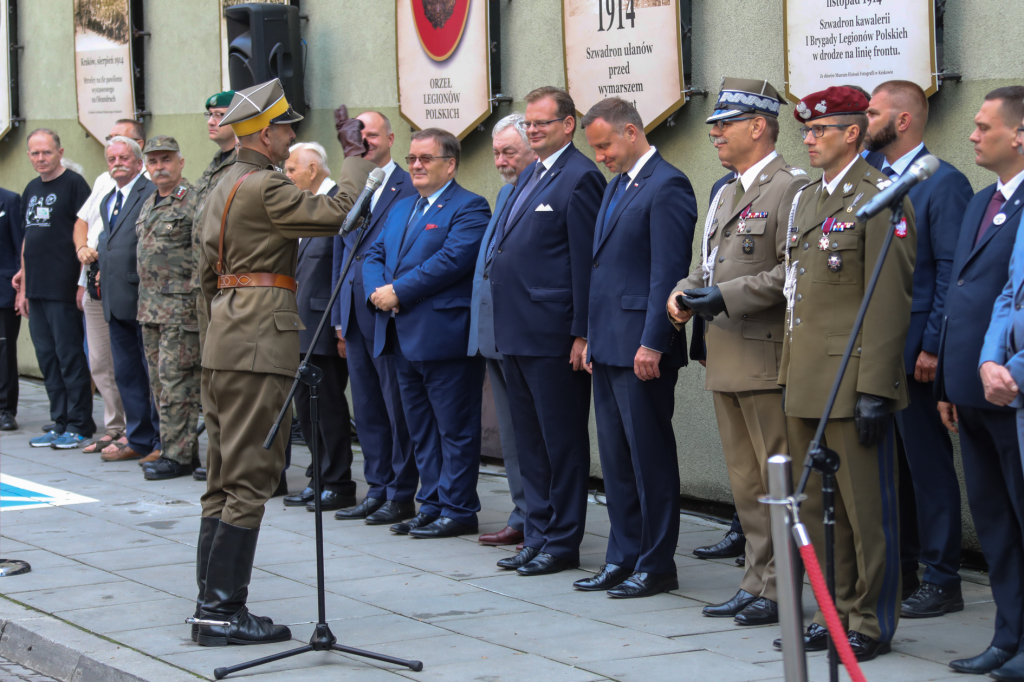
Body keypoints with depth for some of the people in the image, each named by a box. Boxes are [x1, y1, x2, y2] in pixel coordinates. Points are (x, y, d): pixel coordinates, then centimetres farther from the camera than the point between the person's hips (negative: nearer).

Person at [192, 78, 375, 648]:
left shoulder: (224, 187, 17)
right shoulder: (265, 187, -14)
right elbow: (341, 214, -18)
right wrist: (357, 157, -6)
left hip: (225, 341, 10)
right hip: (261, 344, -10)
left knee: (226, 478, 12)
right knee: (250, 479, -8)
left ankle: (211, 604, 15)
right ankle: (224, 611, -8)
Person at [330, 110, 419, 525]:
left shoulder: (409, 188, -7)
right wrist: (339, 317, 16)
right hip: (355, 315, 7)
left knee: (398, 407, -2)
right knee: (366, 409, 12)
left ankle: (401, 495, 4)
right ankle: (377, 489, 20)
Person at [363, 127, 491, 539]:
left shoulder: (468, 208, -7)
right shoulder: (401, 209, 20)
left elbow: (452, 259, -19)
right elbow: (374, 255, 17)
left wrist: (398, 292, -18)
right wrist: (378, 291, -5)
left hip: (445, 335, -9)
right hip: (403, 336, 9)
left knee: (455, 428, -2)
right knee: (420, 428, 13)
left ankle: (458, 511, 3)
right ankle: (432, 506, 21)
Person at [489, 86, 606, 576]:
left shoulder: (580, 177, -11)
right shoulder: (530, 176, 17)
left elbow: (586, 261, -15)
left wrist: (582, 334, -18)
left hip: (553, 336, -9)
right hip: (517, 334, 9)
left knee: (562, 440, 0)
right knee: (529, 440, 14)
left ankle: (562, 543, 6)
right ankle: (538, 536, 22)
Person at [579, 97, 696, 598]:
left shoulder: (667, 186, -12)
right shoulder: (616, 186, 17)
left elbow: (668, 273, -17)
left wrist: (652, 344, -19)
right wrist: (592, 338, 17)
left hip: (642, 348, -9)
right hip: (609, 346, 9)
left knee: (650, 456, -2)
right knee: (616, 458, 12)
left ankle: (657, 566, 5)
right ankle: (623, 560, 20)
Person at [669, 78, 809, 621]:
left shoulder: (791, 189, -11)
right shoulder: (727, 193, 19)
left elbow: (793, 272, -19)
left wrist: (727, 297, -20)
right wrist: (684, 291, 6)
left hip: (767, 358, -9)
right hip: (726, 360, 9)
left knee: (778, 482, -4)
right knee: (746, 484, 13)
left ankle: (780, 590, 1)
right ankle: (757, 581, 20)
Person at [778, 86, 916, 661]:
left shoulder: (881, 198, -10)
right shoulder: (808, 198, 16)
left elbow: (890, 300, -15)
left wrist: (875, 390, -19)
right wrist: (790, 375, 17)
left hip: (852, 382, -8)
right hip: (808, 384, 8)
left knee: (867, 507, -1)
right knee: (821, 507, 13)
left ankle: (873, 623, 7)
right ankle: (839, 611, 22)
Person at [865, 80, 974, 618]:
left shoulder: (943, 184, -9)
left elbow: (952, 272, -13)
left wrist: (932, 346, -17)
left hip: (915, 349, -8)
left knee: (928, 463, -2)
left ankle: (941, 581, 5)